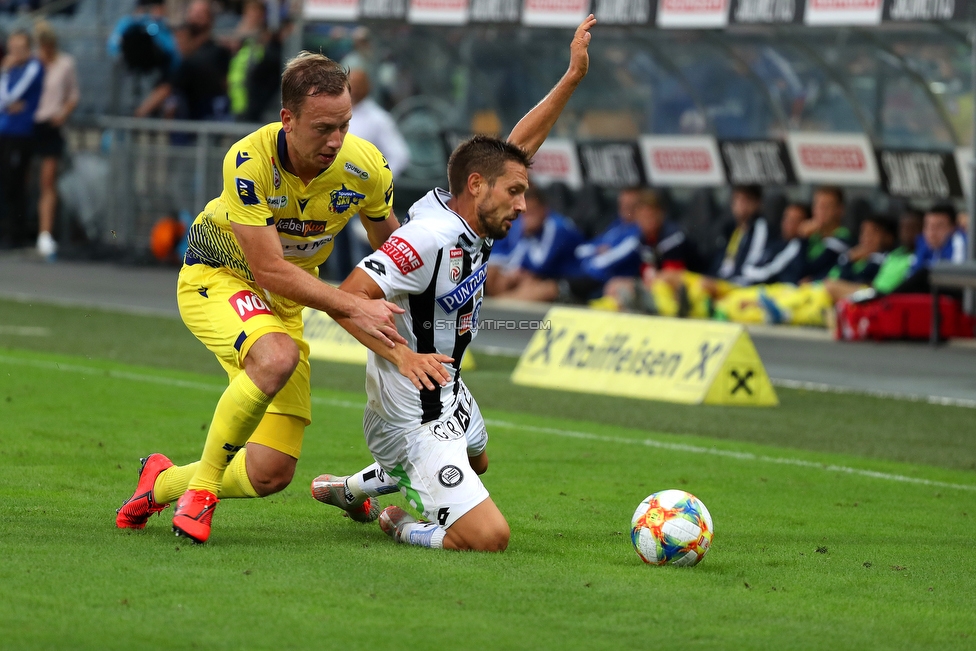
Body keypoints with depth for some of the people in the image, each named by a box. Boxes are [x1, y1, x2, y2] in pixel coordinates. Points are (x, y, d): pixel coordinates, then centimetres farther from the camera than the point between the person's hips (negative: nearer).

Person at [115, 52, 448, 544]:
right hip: (216, 278, -5)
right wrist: (352, 306, -35)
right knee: (276, 357, -39)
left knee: (271, 474, -5)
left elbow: (390, 249, 3)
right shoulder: (249, 161, -30)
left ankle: (162, 483, 25)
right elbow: (269, 268, -29)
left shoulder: (366, 167, -18)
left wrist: (405, 344, 4)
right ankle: (201, 486, -20)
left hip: (285, 302, 5)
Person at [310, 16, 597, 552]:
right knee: (489, 537, -22)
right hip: (416, 417, -11)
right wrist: (402, 356, -35)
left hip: (447, 391, 11)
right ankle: (406, 526, 6)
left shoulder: (470, 217, 0)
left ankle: (352, 487, 47)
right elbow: (349, 297, -29)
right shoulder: (430, 237, -27)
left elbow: (521, 142, 10)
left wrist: (574, 76, 5)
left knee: (476, 457, 42)